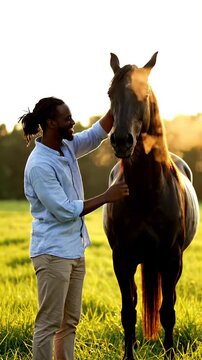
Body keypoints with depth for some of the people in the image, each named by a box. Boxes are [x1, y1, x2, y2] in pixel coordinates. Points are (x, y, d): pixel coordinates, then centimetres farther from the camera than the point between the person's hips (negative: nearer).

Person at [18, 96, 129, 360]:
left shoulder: (66, 148, 6)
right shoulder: (39, 165, -20)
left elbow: (95, 135, 13)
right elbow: (64, 211, -21)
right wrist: (106, 197, -17)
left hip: (74, 250, 9)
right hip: (53, 252, -9)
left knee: (70, 321, 13)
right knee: (49, 323, -5)